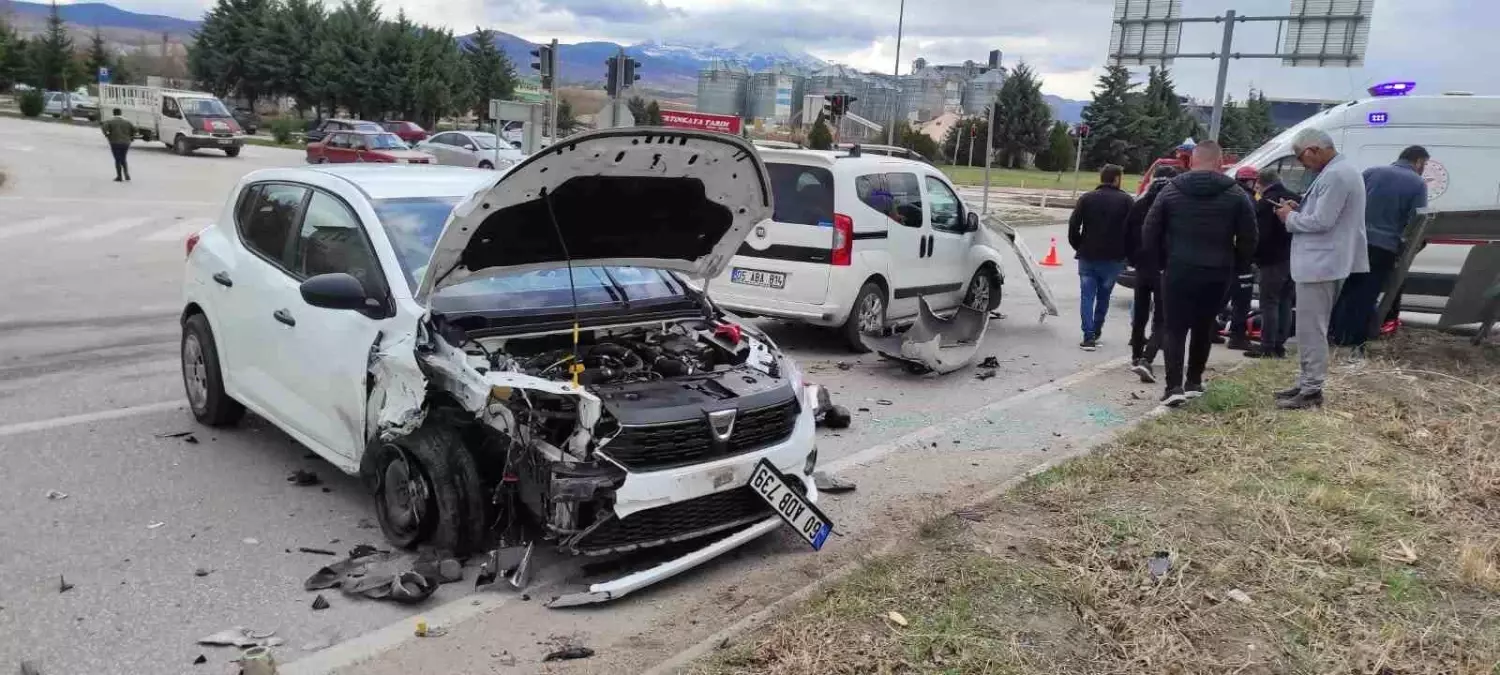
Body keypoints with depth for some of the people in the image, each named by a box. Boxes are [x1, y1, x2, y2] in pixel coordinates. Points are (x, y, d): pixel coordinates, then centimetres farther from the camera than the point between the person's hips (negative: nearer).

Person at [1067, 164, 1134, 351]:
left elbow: (1073, 226, -4)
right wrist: (1125, 253, 5)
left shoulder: (1087, 198, 2)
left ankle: (1089, 336, -8)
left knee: (1087, 296, 2)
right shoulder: (1126, 200, -2)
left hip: (1088, 257, 0)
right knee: (1103, 297, 15)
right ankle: (1096, 332, 23)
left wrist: (1079, 247, 8)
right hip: (1113, 259, 0)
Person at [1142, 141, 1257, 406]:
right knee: (1203, 327, 15)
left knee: (1175, 328, 2)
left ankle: (1174, 386, -9)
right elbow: (1248, 238, 0)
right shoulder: (1235, 194, 0)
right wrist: (1237, 267, 12)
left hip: (1178, 271, -1)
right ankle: (1194, 382, 22)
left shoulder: (1171, 190, 1)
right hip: (1217, 274, 1)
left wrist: (1163, 261, 12)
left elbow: (1149, 233, 1)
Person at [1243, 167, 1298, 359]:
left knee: (1269, 303, -5)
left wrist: (1255, 256, -4)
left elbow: (1259, 235, -17)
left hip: (1273, 260, -8)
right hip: (1293, 258, 8)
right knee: (1285, 302, 12)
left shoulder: (1264, 204, -12)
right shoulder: (1294, 198, 13)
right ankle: (1279, 345, 15)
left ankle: (1268, 347, -5)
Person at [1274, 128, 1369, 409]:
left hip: (1320, 264, -11)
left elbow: (1321, 222, -23)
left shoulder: (1335, 176, -19)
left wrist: (1291, 218, -7)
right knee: (1311, 328, 16)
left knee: (1311, 329, -5)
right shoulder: (1338, 170, 15)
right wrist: (1299, 209, 9)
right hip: (1321, 262, 11)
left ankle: (1312, 390, 0)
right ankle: (1306, 383, 24)